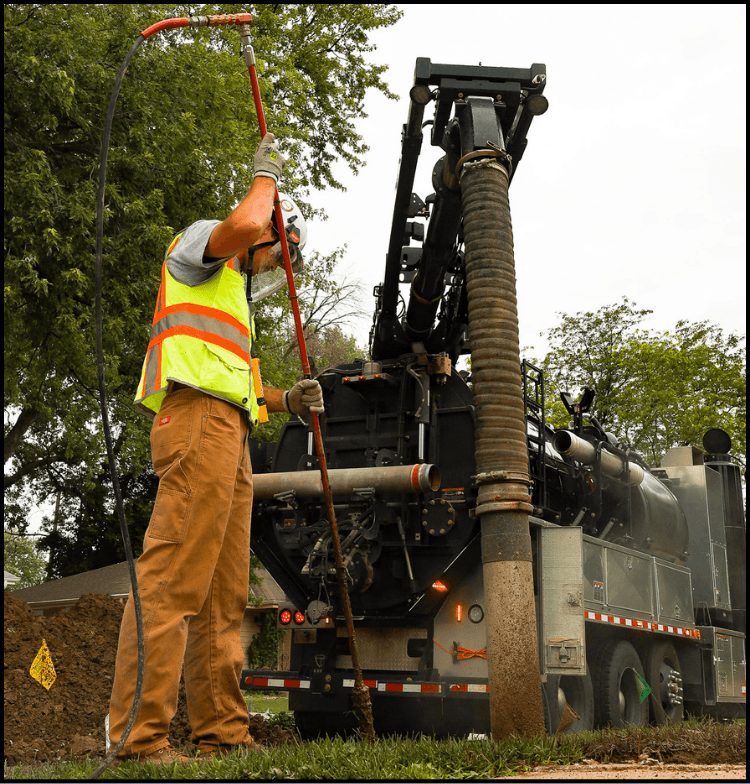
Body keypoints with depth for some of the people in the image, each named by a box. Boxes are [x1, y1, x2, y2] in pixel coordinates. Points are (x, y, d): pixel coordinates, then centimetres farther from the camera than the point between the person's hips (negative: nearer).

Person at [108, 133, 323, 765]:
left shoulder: (232, 293, 36)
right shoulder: (198, 243, 10)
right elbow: (244, 224, -14)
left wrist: (286, 400, 20)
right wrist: (267, 174, 4)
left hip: (229, 430, 10)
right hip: (196, 414, -10)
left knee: (225, 594, 5)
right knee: (173, 575, -17)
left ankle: (222, 730, 8)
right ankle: (138, 734, -19)